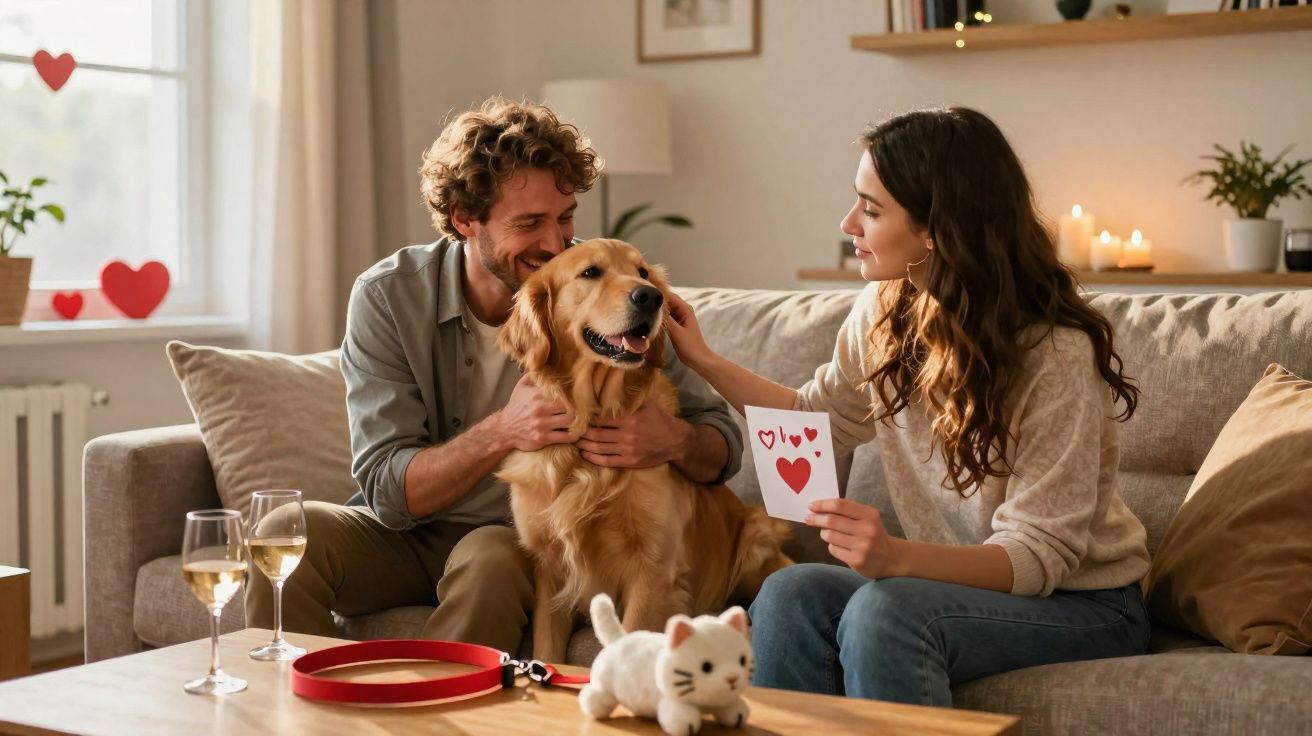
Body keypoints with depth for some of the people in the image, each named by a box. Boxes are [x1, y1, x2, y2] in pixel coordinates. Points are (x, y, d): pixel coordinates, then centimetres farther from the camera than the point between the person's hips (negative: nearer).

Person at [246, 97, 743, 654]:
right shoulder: (388, 298, -11)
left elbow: (723, 444, -7)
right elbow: (387, 489, -16)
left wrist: (673, 440, -32)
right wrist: (503, 432, -33)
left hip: (529, 539, -1)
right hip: (410, 532, 1)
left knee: (491, 561, -35)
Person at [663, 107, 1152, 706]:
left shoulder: (1056, 353, -23)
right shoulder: (884, 313, -3)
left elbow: (1039, 554, -23)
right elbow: (818, 418, 17)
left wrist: (899, 556, -40)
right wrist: (704, 361, 8)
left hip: (1083, 604, -5)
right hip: (959, 582, 6)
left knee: (883, 610, -32)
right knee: (790, 594, -23)